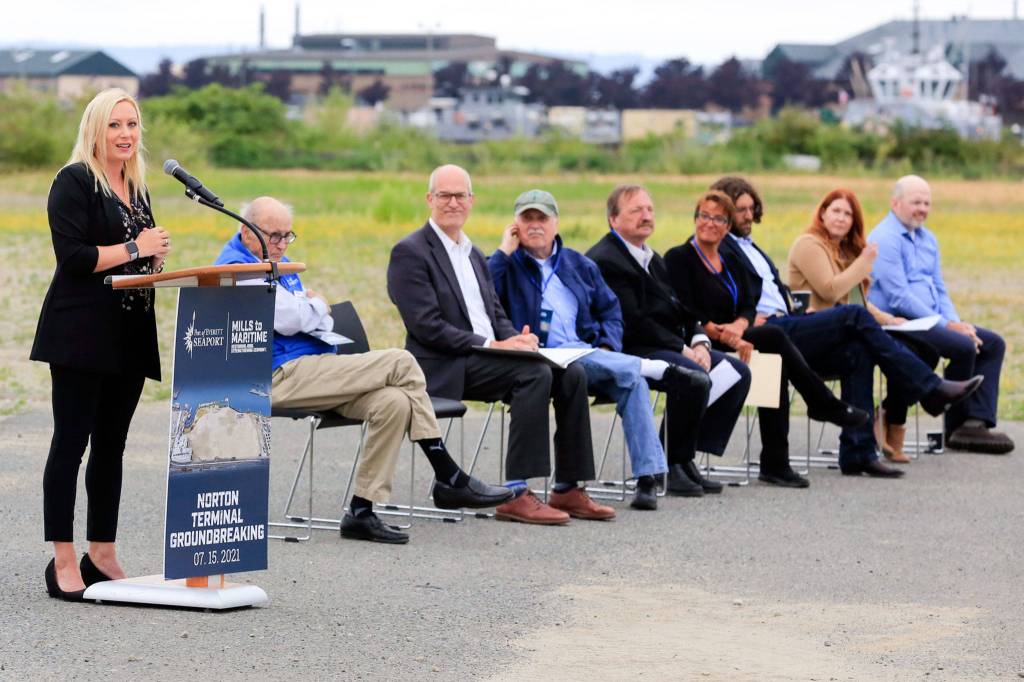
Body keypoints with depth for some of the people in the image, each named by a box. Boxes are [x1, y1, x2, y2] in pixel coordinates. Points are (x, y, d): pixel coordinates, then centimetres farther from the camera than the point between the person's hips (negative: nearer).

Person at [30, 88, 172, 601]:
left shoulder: (137, 188, 18)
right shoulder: (74, 182, -7)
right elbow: (72, 256, -16)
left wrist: (157, 257, 5)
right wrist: (134, 249, -14)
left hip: (128, 336, 8)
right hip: (81, 334, -8)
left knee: (111, 444, 10)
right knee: (71, 443, -6)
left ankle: (102, 557, 15)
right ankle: (63, 563, -6)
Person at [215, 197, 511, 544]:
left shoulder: (277, 263, 23)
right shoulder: (236, 267, -9)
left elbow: (322, 320, 23)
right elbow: (290, 319, -18)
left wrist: (307, 308, -1)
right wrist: (314, 305, 5)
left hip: (306, 372, 10)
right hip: (282, 376, -10)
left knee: (394, 402, -15)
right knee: (400, 363, -15)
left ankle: (361, 511, -13)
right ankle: (449, 478, -9)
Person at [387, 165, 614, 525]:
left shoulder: (474, 255, 21)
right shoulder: (410, 252, -6)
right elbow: (427, 326, -16)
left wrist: (516, 338, -6)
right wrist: (492, 345, -19)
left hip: (486, 358, 8)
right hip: (445, 368, -8)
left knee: (571, 374, -11)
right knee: (536, 373, -28)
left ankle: (568, 490, -7)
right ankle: (516, 495, -28)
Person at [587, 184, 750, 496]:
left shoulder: (652, 258, 22)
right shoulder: (603, 260, -11)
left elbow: (681, 308, 17)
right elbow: (633, 322, -18)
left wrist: (699, 342, -3)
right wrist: (682, 349, -17)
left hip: (672, 347, 10)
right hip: (630, 352, -10)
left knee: (738, 371, -3)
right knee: (693, 377, -32)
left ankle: (688, 456, -4)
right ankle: (672, 464, -15)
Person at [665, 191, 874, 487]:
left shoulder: (731, 263, 21)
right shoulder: (679, 258, -1)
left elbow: (748, 307, 9)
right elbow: (688, 314, -12)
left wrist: (738, 328, -15)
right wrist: (726, 337, -21)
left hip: (733, 339, 7)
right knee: (774, 337, -26)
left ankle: (775, 463, -25)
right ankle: (825, 405, -13)